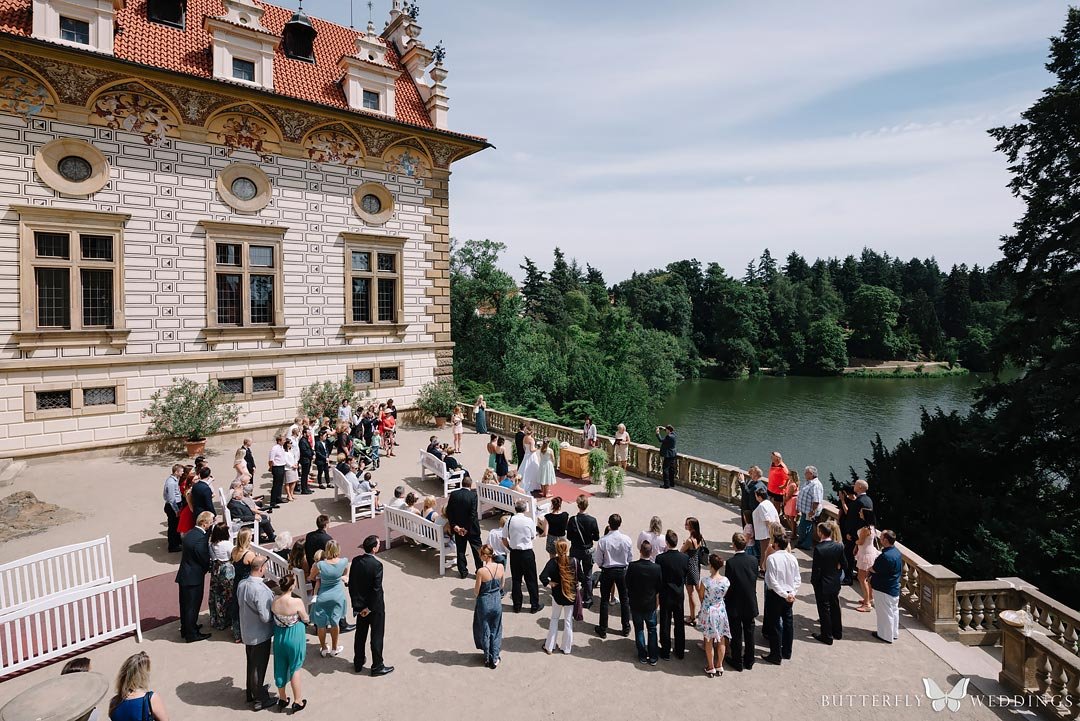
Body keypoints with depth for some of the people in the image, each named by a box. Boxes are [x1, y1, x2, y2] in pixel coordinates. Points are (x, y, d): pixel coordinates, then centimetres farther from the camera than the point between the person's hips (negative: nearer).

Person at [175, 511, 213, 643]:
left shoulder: (190, 534, 6)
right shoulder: (201, 538, -24)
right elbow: (206, 560, -19)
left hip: (184, 575, 9)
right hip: (194, 577, -9)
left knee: (186, 604, 21)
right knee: (192, 605, 3)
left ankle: (185, 629, 36)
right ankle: (191, 634, 14)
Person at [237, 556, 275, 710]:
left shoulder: (242, 584, -6)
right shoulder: (260, 589, -32)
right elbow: (265, 617, -29)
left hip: (247, 632, 8)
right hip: (260, 635, -8)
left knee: (251, 663, 25)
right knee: (259, 667, 9)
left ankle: (251, 693, 42)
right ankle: (260, 699, 25)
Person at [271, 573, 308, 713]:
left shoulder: (274, 601, -14)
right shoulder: (297, 602, -27)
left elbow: (273, 617, 5)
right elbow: (305, 619, -12)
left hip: (279, 637, 4)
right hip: (294, 637, -4)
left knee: (280, 668, 20)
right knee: (295, 669, 13)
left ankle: (282, 699, 37)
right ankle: (297, 702, 25)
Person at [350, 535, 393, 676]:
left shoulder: (356, 561, -6)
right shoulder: (376, 565, -25)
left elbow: (351, 584, 1)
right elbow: (377, 589, -23)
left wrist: (356, 603, 8)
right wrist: (371, 608, -12)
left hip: (360, 605, 6)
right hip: (375, 606, -6)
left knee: (360, 634, 21)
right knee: (377, 636, 8)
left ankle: (358, 663, 35)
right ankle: (377, 666, 20)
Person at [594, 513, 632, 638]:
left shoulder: (603, 541, -21)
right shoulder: (627, 539, -15)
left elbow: (599, 561, -11)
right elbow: (630, 558, -3)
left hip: (607, 572, -2)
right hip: (622, 571, 2)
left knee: (604, 600, 12)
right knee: (624, 600, 19)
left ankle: (603, 630, 21)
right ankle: (626, 628, 30)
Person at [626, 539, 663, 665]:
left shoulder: (632, 566, -20)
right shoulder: (657, 568, -18)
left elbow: (627, 585, -9)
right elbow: (660, 587, -5)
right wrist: (657, 601, 12)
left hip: (636, 604, 0)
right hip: (651, 604, 0)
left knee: (639, 629, 17)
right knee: (652, 629, 18)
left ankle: (642, 656, 25)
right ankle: (653, 657, 24)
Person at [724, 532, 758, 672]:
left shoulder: (731, 562, -22)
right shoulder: (753, 560, -10)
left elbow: (728, 585, -15)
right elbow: (755, 580, 0)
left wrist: (726, 601, 0)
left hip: (735, 605, -4)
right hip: (750, 603, 4)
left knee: (736, 634, 10)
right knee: (749, 633, 17)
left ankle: (737, 662, 22)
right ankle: (749, 661, 30)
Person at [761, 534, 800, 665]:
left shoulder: (772, 558, -18)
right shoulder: (792, 558, -2)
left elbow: (772, 581, -20)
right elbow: (797, 579, -2)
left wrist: (784, 595, -14)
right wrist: (792, 593, -5)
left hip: (775, 594, -6)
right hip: (789, 596, 6)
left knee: (774, 624, 4)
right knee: (788, 622, 17)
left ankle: (776, 655, 12)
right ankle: (787, 652, 31)